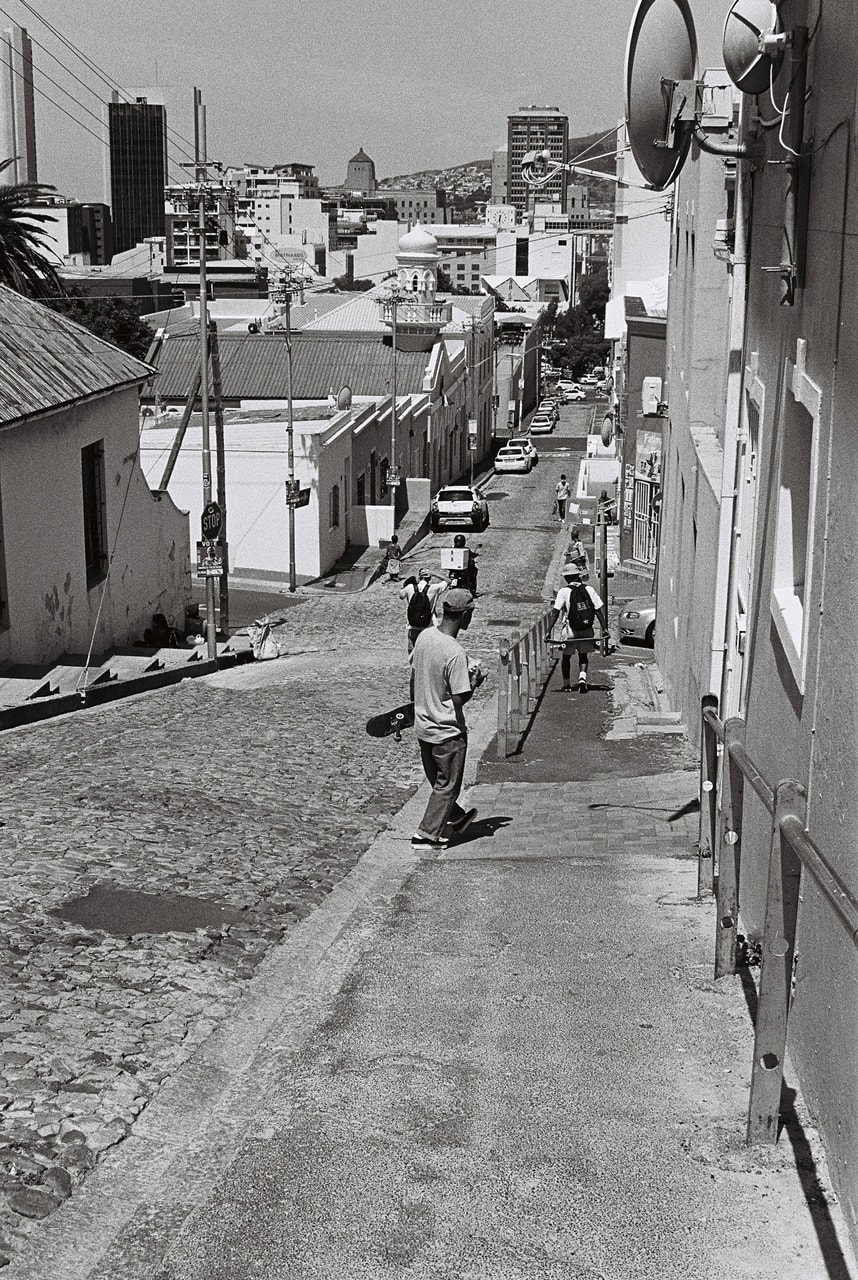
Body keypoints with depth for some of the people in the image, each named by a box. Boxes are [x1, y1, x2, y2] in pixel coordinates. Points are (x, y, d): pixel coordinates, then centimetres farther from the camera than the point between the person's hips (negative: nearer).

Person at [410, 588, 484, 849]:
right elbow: (459, 700, -24)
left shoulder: (424, 636, -4)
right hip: (448, 731, -8)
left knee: (438, 781, 23)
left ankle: (456, 817, 43)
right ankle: (427, 835, 16)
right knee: (447, 785, 10)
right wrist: (474, 682, -6)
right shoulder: (455, 654, -26)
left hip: (423, 726, 8)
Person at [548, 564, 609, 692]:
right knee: (583, 656, 15)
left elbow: (555, 612, -12)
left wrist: (549, 631, -12)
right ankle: (582, 678, -9)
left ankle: (567, 684, 22)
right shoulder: (589, 589, 0)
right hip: (587, 631, 2)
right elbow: (599, 610, -2)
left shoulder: (564, 591, -8)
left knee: (566, 656, 16)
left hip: (570, 630, -2)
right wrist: (604, 628, 2)